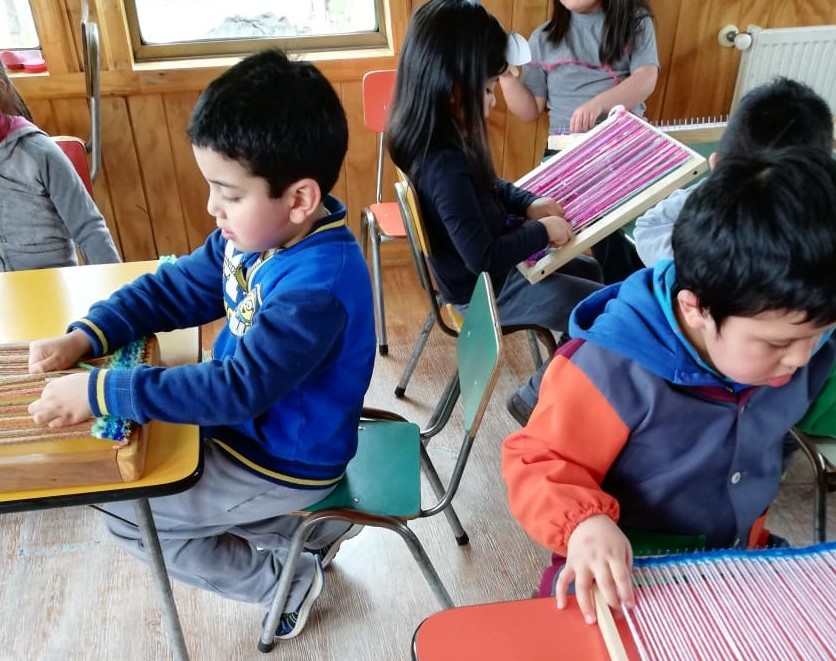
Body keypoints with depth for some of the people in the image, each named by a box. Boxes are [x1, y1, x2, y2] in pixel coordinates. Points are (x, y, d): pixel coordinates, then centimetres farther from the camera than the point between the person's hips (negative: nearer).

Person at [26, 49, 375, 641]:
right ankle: (308, 530, 18)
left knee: (126, 518, 0)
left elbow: (238, 388, -35)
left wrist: (100, 391, -31)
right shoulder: (256, 234, -7)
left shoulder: (317, 287, -34)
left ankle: (287, 576, 12)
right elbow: (173, 290, 3)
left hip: (286, 461, -9)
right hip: (251, 424, 9)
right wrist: (84, 338, -10)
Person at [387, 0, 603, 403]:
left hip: (492, 266, 9)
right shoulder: (445, 165, -35)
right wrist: (541, 231, -18)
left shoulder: (441, 142, -6)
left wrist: (529, 203, -2)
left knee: (589, 271, 24)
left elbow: (489, 187, 14)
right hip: (486, 288, -9)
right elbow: (483, 257, -32)